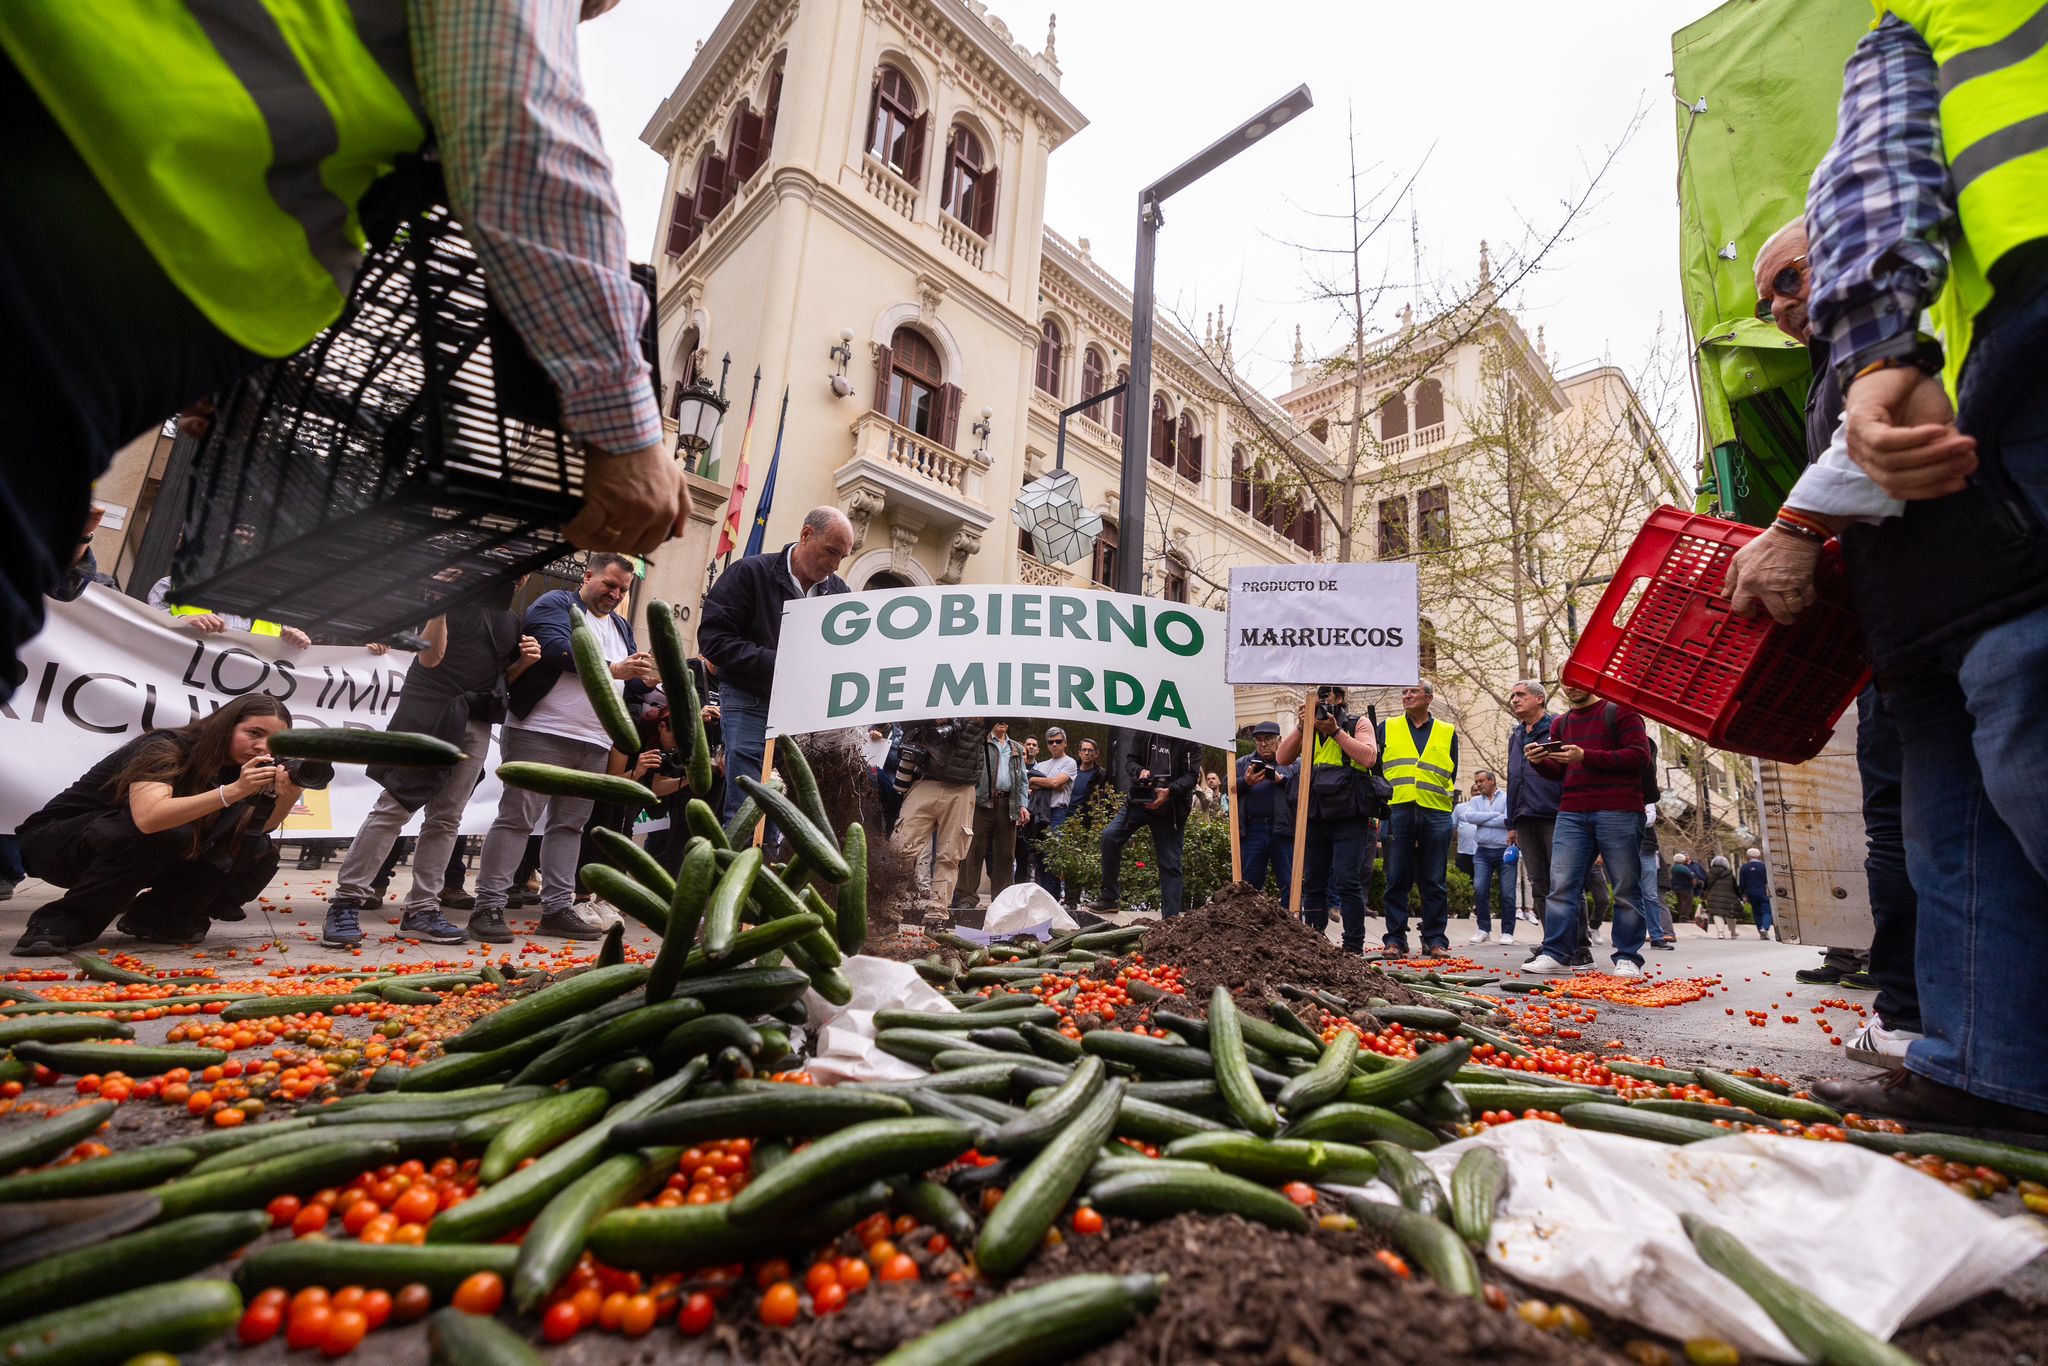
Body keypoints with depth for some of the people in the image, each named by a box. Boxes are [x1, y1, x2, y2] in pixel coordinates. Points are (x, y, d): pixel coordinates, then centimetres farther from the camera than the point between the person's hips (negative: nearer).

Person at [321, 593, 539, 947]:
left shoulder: (511, 619, 16)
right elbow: (430, 657, -11)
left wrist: (525, 662, 1)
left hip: (476, 722, 5)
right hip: (430, 710, -5)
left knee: (446, 819, 5)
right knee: (393, 808, -8)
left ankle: (421, 910, 9)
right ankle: (346, 901, 1)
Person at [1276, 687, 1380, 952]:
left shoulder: (1358, 724, 7)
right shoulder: (1306, 727, 16)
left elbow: (1369, 757, -11)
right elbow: (1282, 758, 4)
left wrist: (1336, 731, -11)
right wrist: (1301, 727, -6)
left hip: (1349, 816, -4)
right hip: (1314, 816, 4)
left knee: (1348, 881, -7)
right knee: (1312, 883, 9)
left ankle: (1353, 947, 1)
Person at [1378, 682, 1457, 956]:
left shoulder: (1447, 732, 15)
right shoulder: (1386, 728, 13)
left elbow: (1451, 774, 17)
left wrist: (1440, 797, 5)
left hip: (1435, 813, 1)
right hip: (1396, 811, -1)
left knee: (1435, 882, 5)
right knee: (1397, 880, 0)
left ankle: (1435, 939, 13)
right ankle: (1395, 939, 6)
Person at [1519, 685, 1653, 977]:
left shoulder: (1620, 711, 2)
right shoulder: (1560, 724, 20)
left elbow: (1640, 756, -9)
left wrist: (1586, 757, -16)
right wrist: (1541, 761, 2)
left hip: (1618, 811, -5)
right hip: (1571, 814, 5)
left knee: (1626, 889, 1)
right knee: (1561, 885, -2)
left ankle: (1628, 959, 9)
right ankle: (1555, 954, -1)